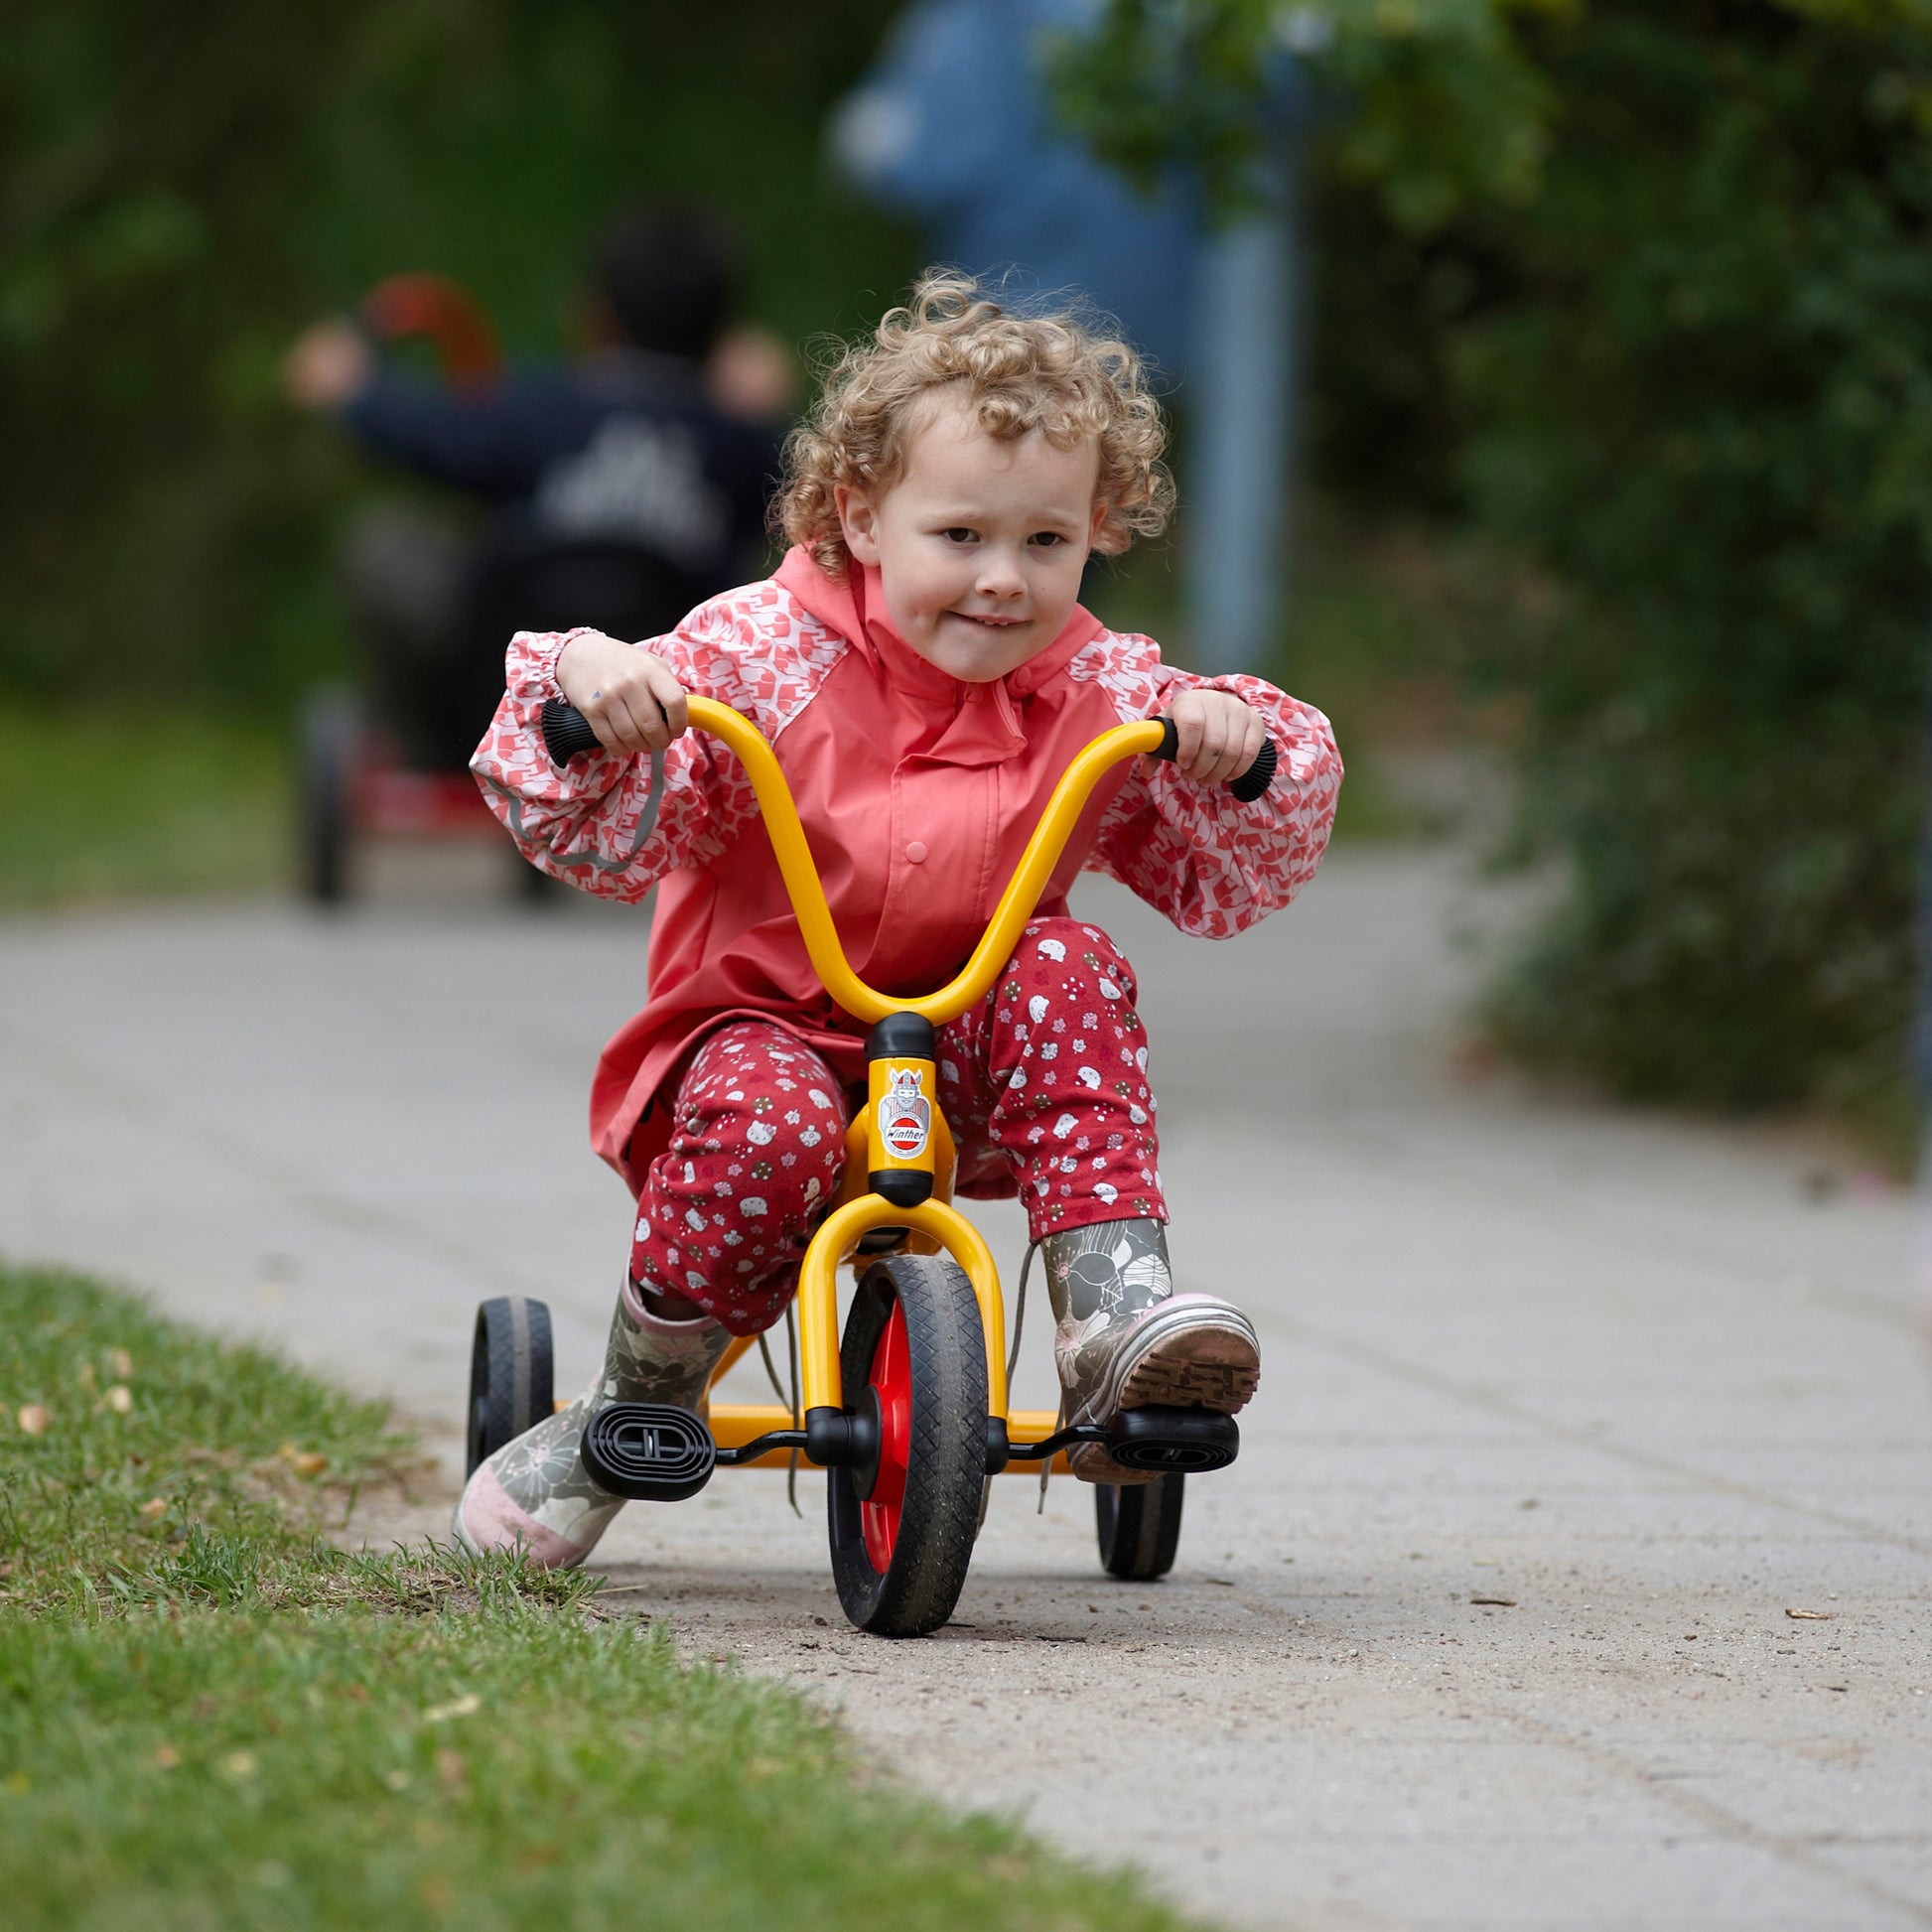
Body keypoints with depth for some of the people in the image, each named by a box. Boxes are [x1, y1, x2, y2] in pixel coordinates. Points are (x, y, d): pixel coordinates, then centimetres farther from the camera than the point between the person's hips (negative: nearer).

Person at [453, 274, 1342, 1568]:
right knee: (767, 1121, -35)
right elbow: (607, 838, -15)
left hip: (970, 1055, 3)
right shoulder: (765, 657, -11)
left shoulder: (1098, 692, -1)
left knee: (1067, 970, -26)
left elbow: (1228, 881, 2)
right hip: (764, 1019, -3)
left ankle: (1115, 1308, -30)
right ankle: (635, 1411, -11)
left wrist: (1240, 745, -17)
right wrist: (585, 684, -33)